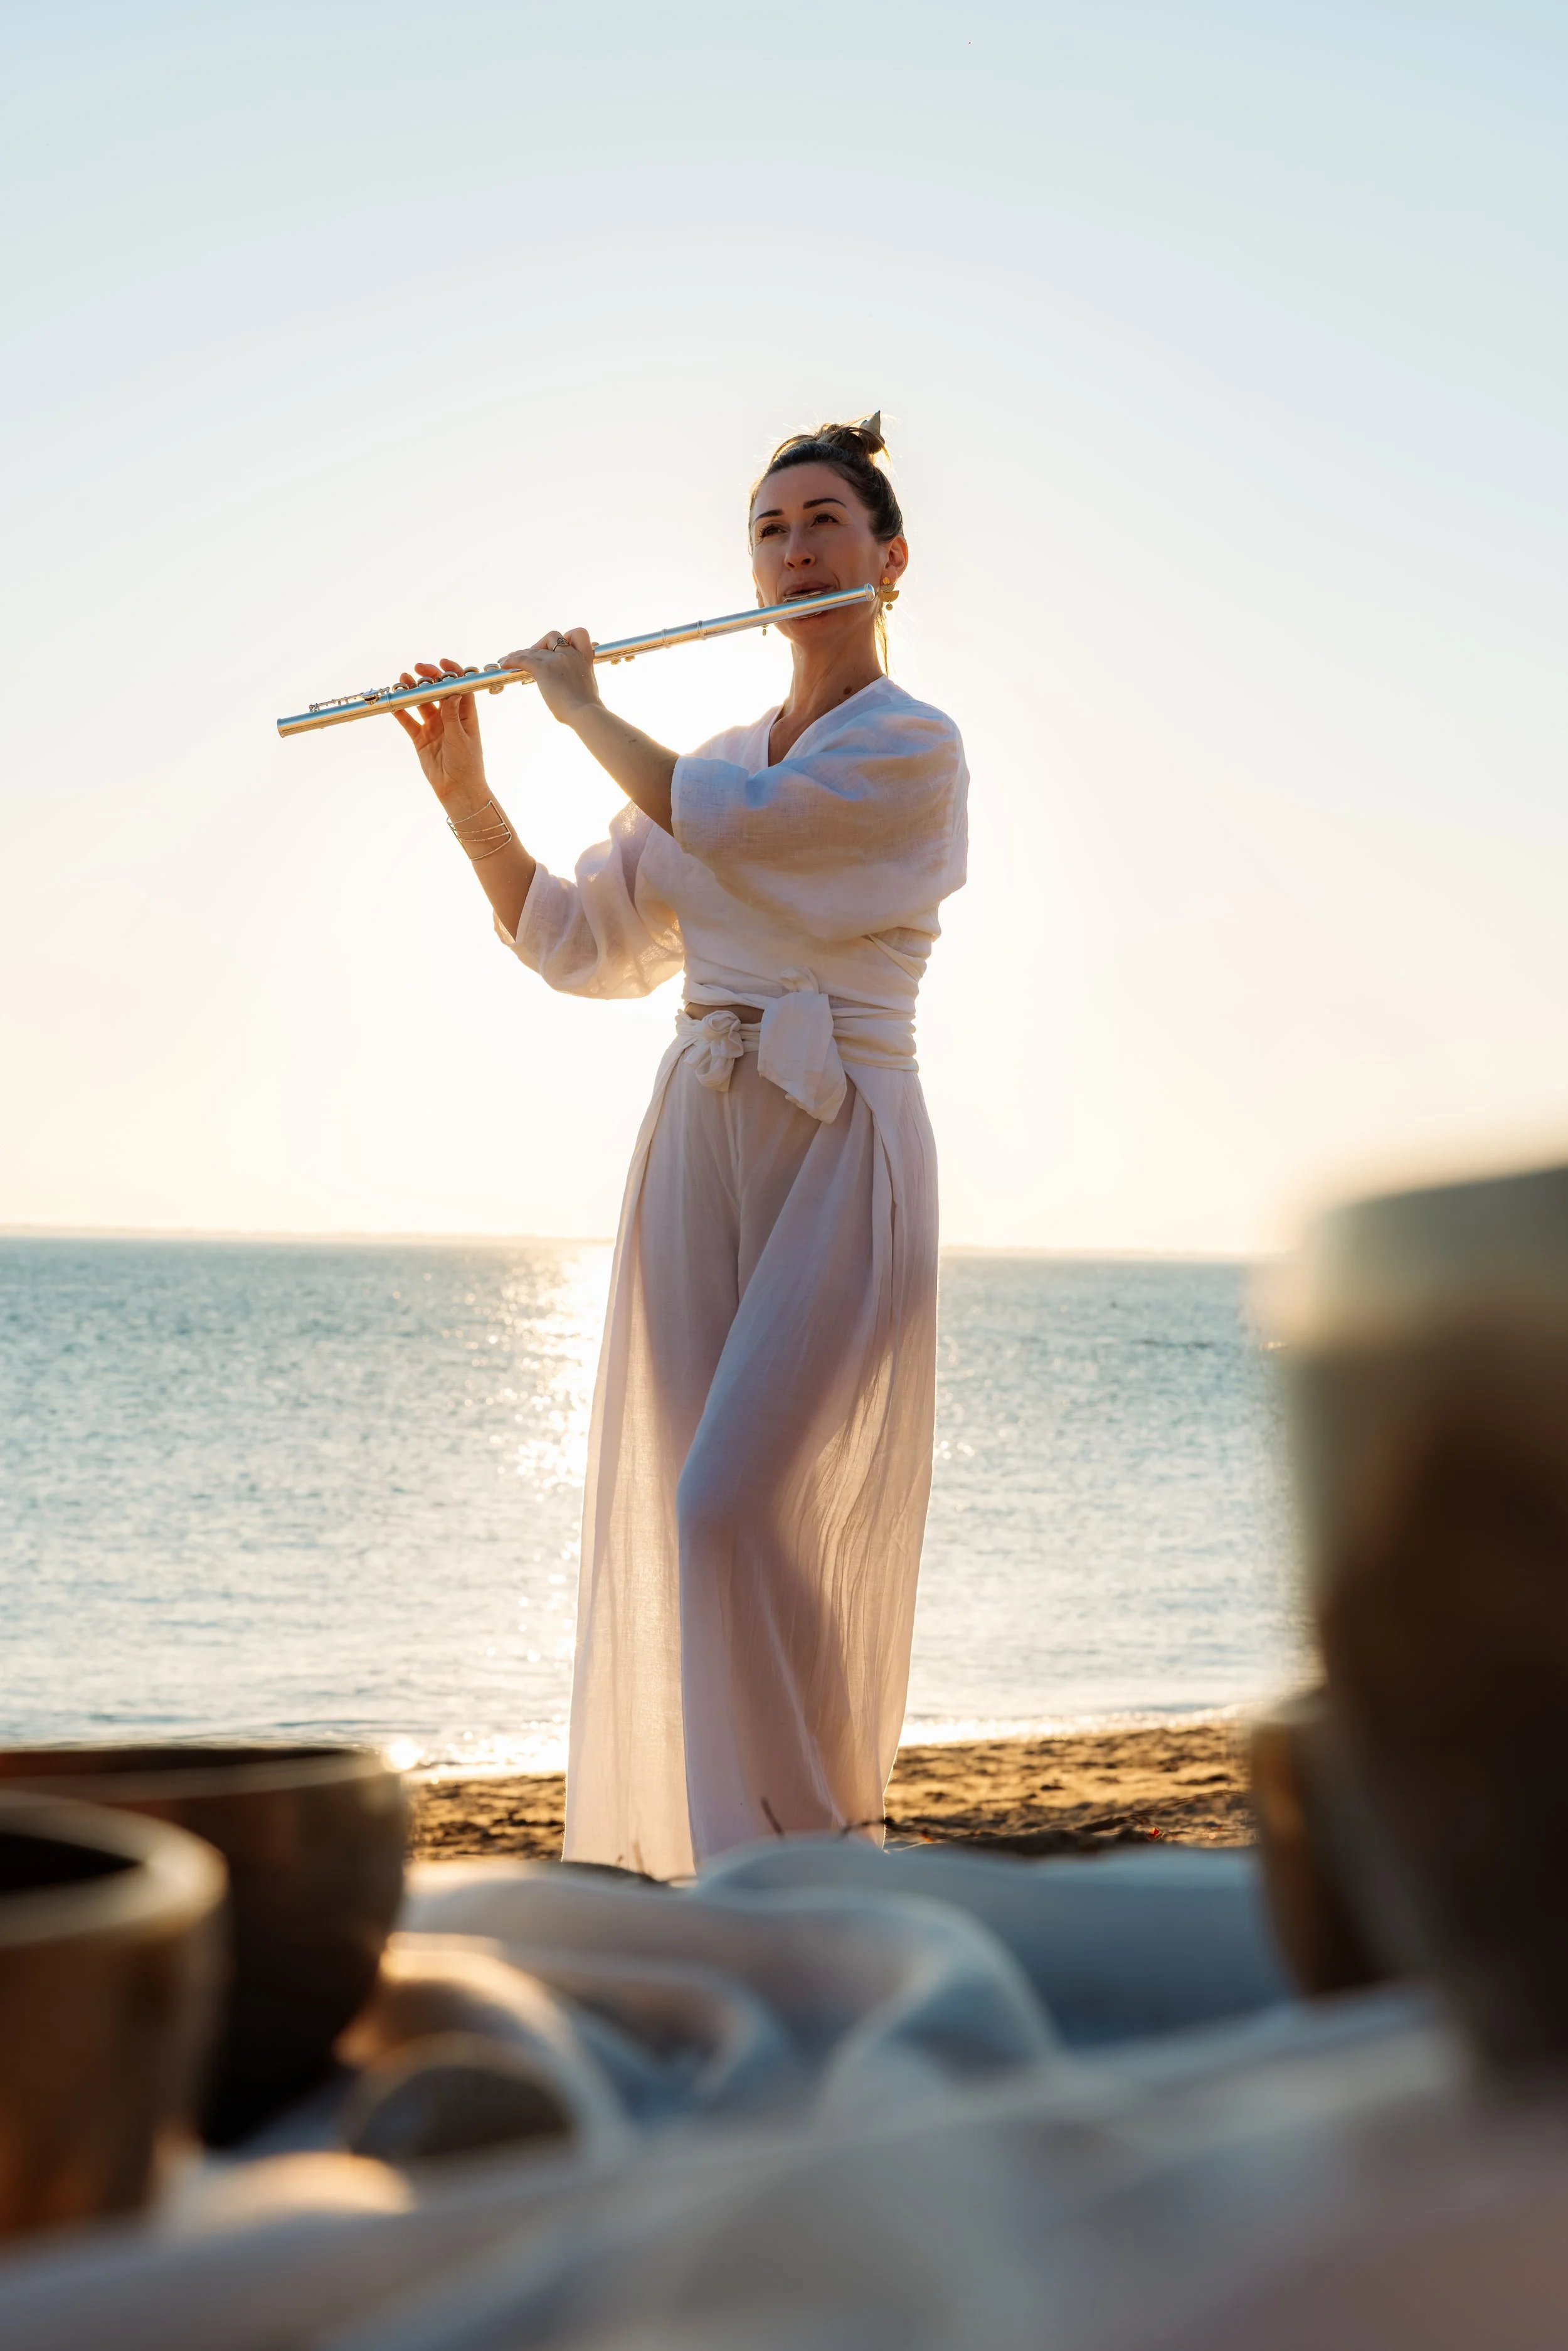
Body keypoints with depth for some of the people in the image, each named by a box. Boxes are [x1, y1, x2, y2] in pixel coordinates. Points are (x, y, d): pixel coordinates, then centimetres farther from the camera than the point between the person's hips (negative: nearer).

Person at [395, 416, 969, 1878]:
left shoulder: (913, 747, -3)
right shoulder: (717, 765, 17)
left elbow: (722, 824, -17)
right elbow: (574, 941, 16)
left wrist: (578, 702, -2)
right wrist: (461, 786, 6)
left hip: (840, 1150, -6)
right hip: (697, 1141, 6)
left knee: (739, 1502, -16)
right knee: (683, 1516, 2)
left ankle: (811, 1860, -4)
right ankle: (703, 1866, 12)